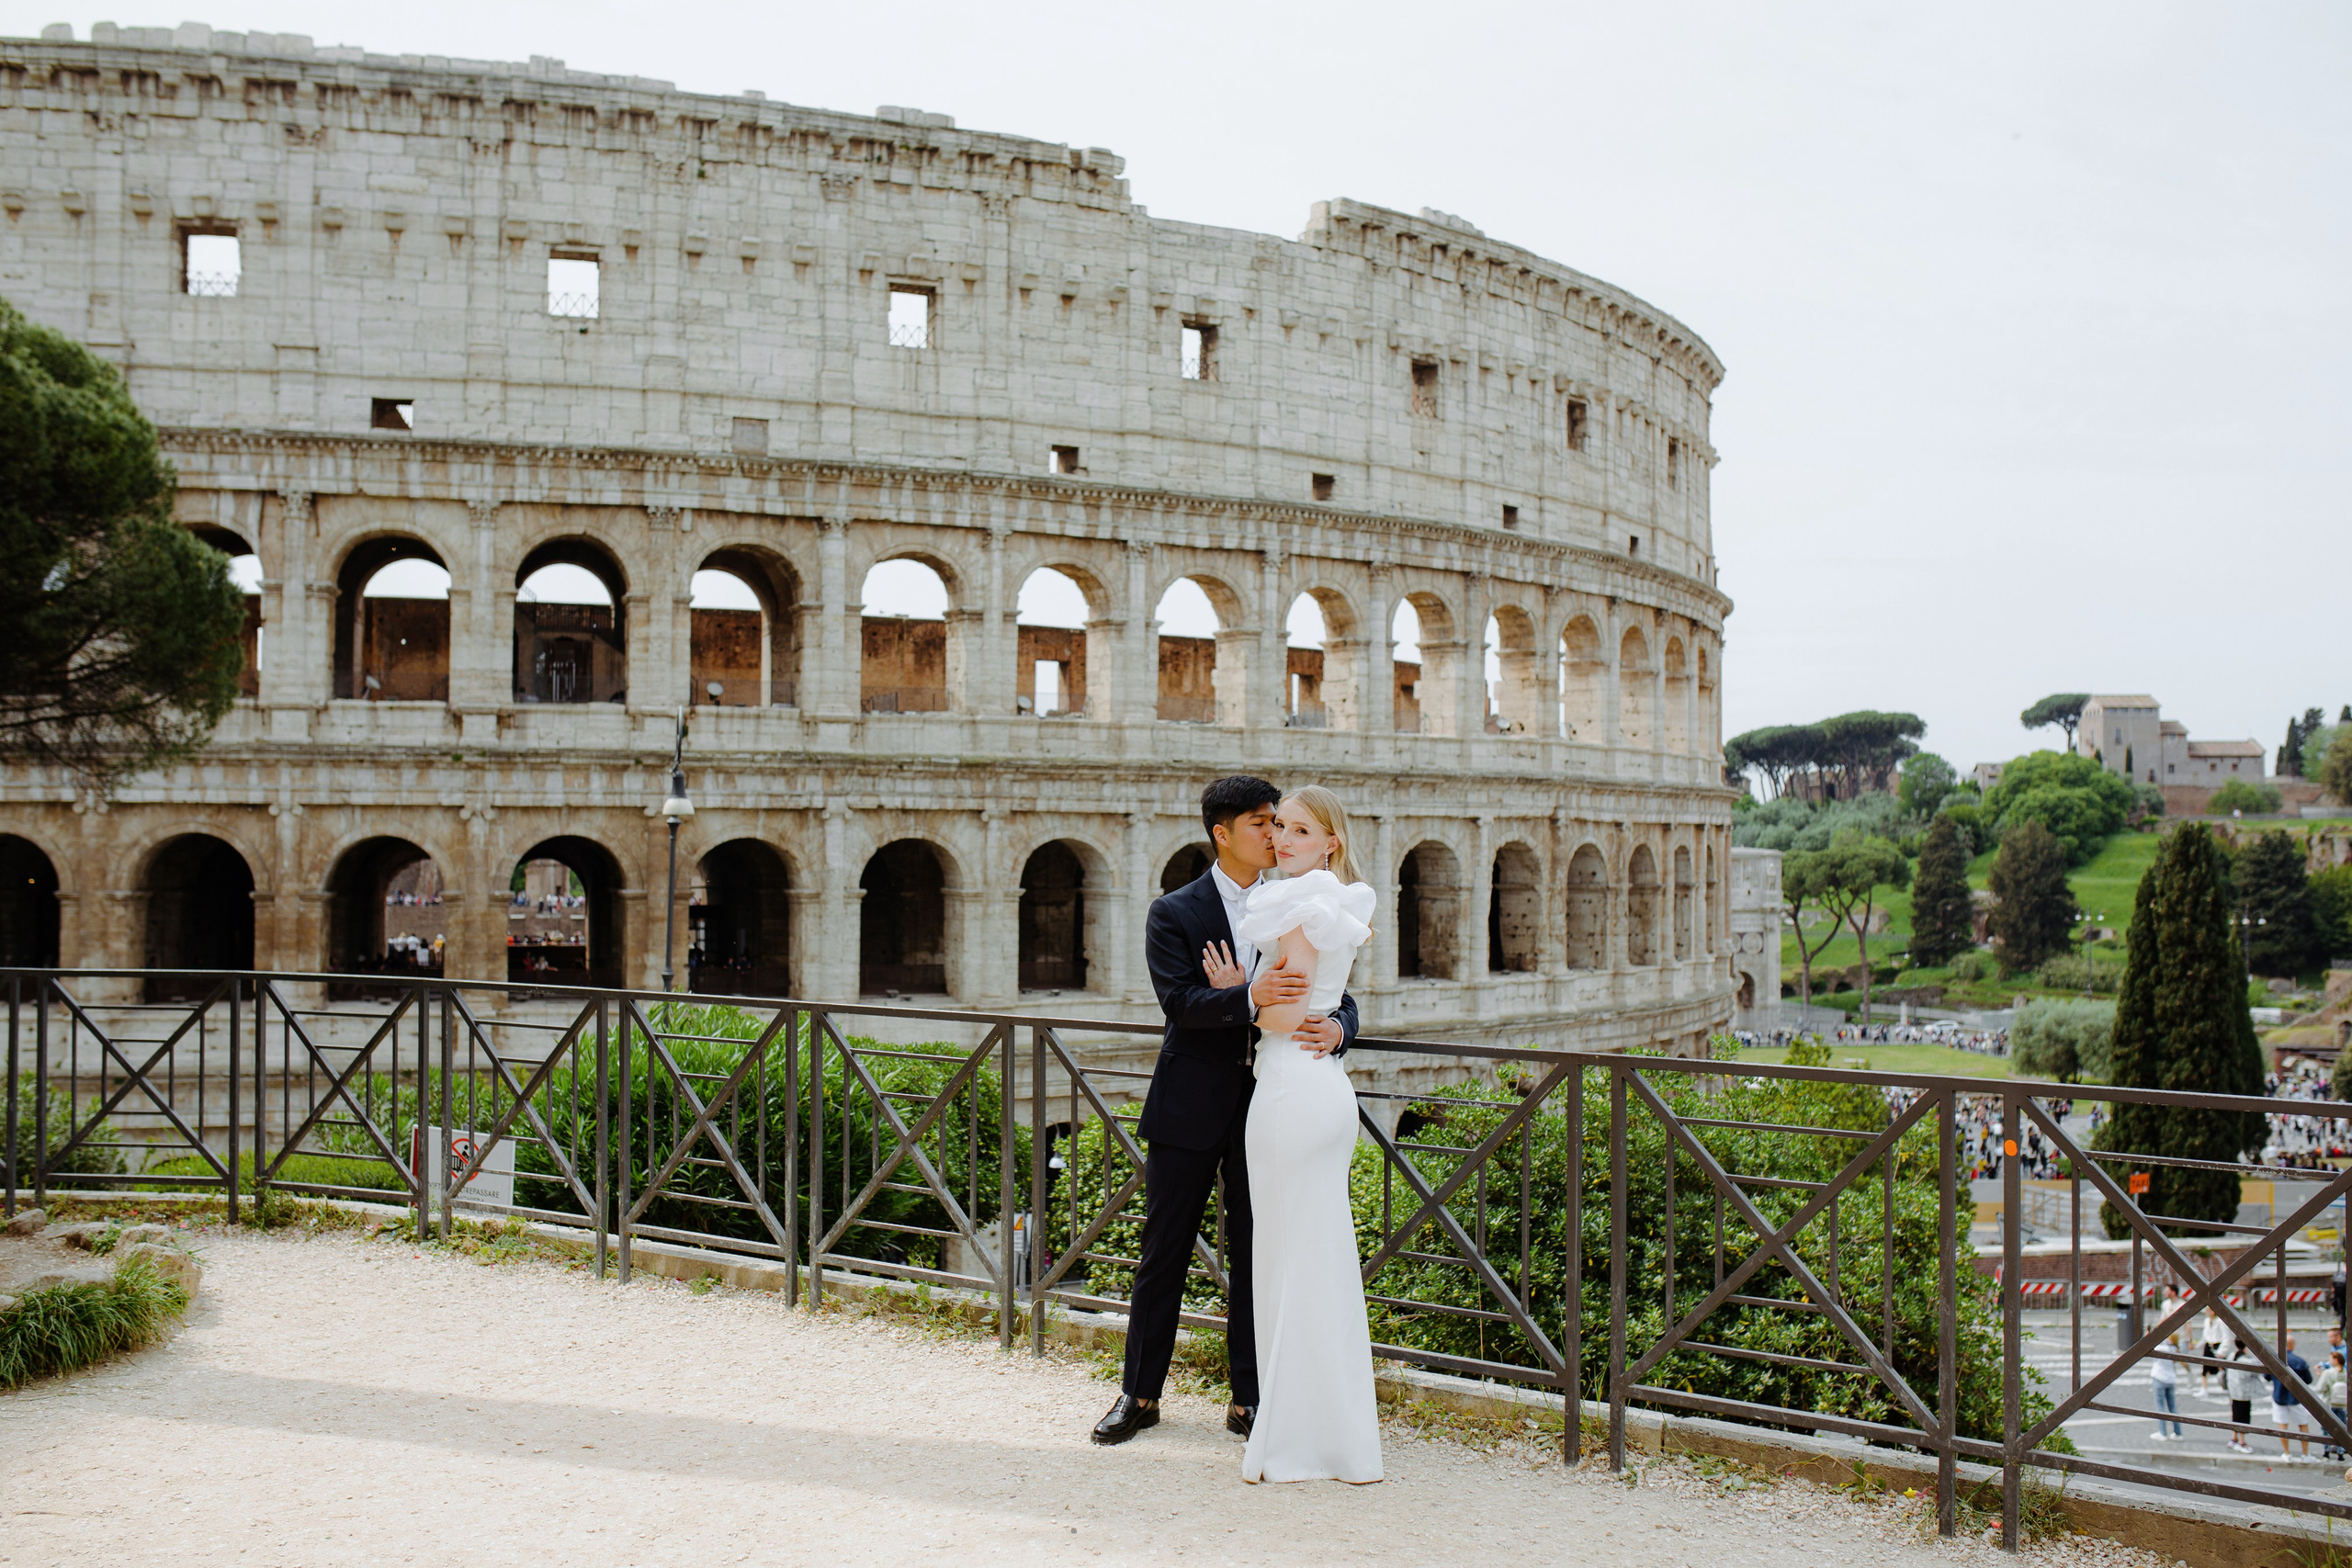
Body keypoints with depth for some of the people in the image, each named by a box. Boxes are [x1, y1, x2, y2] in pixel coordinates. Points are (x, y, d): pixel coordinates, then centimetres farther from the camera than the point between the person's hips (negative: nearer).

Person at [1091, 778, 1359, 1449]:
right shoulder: (1174, 913, -3)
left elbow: (1338, 995, 2)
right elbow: (1179, 1001, -17)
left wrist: (1335, 1026, -22)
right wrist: (1250, 997, -34)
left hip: (1265, 1104, 3)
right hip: (1190, 1107, -2)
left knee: (1253, 1255, 9)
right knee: (1163, 1253, 7)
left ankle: (1248, 1400, 19)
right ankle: (1139, 1393, 19)